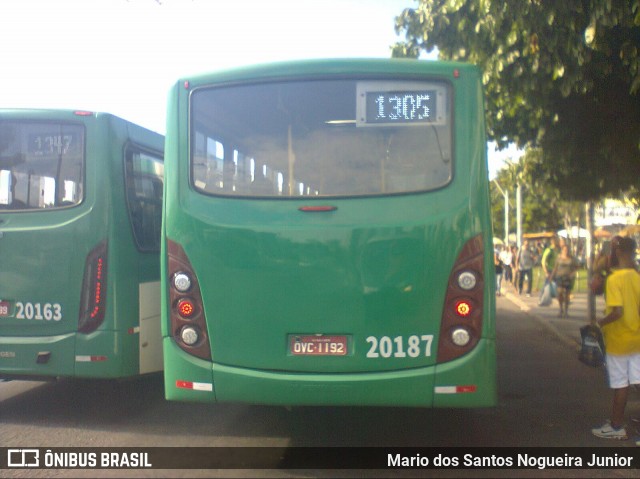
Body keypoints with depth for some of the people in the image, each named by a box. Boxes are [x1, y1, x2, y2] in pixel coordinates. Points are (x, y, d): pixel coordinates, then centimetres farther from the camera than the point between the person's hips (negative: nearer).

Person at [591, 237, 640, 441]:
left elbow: (617, 312, -25)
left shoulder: (614, 279, -18)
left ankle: (616, 426, 17)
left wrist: (599, 323, -11)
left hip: (619, 340, -6)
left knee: (620, 385, 5)